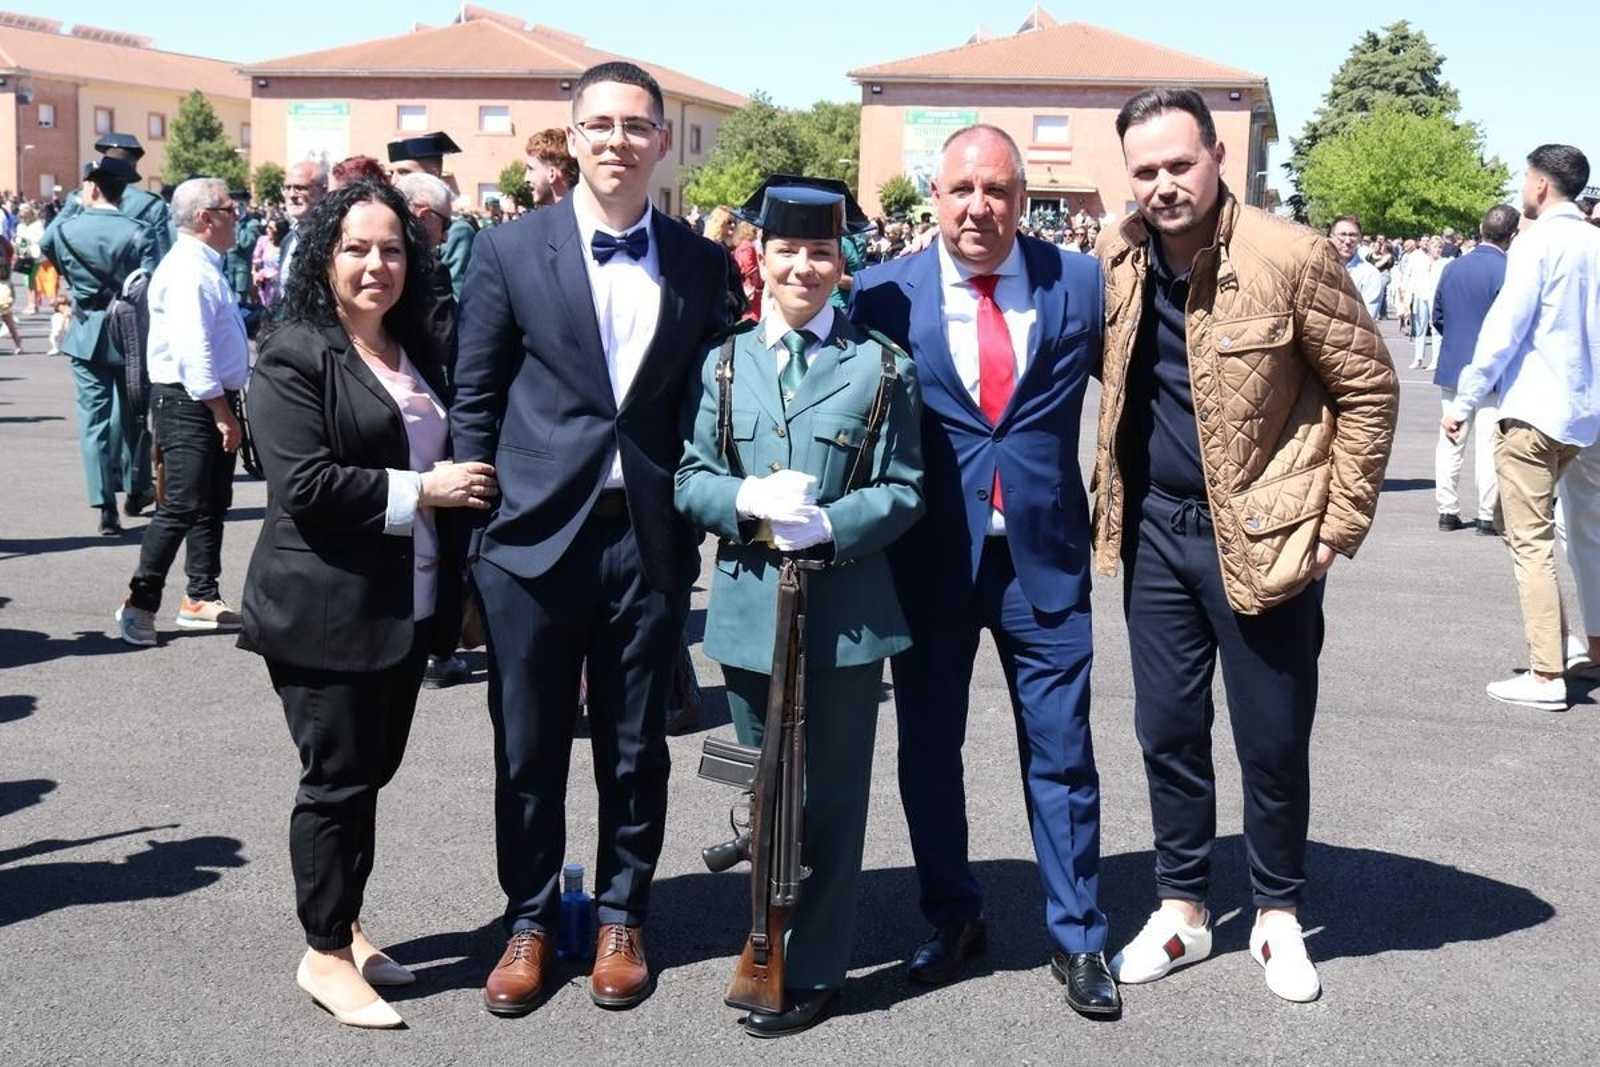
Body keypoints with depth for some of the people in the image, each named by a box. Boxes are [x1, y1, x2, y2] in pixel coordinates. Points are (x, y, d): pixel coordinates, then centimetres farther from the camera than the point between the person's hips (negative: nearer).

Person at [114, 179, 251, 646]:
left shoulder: (204, 266, 13)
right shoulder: (188, 269, -18)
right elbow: (193, 351, -24)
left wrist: (227, 409, 16)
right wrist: (222, 413, -22)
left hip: (212, 401, 10)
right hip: (188, 403, -10)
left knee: (212, 504, 14)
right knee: (181, 506, -9)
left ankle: (201, 598, 23)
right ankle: (140, 603, 0)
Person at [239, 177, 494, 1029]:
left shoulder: (419, 353, 14)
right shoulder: (296, 356, -10)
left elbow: (445, 457, 25)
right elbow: (306, 485, -20)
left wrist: (462, 504, 7)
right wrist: (420, 491, -18)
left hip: (406, 605, 7)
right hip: (326, 612, -7)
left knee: (371, 772, 15)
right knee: (338, 779, 1)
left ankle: (345, 927, 29)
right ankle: (325, 954, 15)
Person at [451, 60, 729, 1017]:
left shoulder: (702, 265, 4)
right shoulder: (511, 251, 0)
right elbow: (474, 402, 2)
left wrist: (702, 515, 2)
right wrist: (476, 527, -2)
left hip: (650, 539, 1)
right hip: (535, 535, -1)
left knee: (636, 747, 12)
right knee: (529, 747, 9)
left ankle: (622, 918, 28)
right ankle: (530, 922, 26)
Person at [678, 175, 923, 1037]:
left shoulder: (881, 366, -1)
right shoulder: (722, 364, 7)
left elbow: (902, 492, -3)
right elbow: (691, 480, 3)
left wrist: (826, 525, -20)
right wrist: (748, 501, -17)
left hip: (845, 609, -2)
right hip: (749, 607, 3)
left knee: (831, 795, 5)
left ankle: (814, 969, 16)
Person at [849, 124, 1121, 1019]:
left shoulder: (1081, 283, -1)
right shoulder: (883, 293, -3)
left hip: (1045, 553, 0)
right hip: (929, 558, 0)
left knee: (1062, 753, 6)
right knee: (928, 748, 12)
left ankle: (1079, 937, 21)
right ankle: (953, 918, 30)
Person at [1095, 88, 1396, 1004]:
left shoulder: (1291, 257, -15)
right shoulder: (1120, 259, -1)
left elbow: (1369, 388, -7)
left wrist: (1340, 526, -8)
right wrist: (1115, 507, 9)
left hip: (1262, 534, -4)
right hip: (1155, 531, 4)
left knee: (1273, 741, 7)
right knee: (1169, 731, 13)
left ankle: (1279, 916, 27)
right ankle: (1183, 911, 28)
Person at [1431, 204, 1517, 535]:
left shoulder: (1452, 267, 5)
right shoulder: (1506, 271, -15)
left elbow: (1438, 318, 11)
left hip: (1452, 369, 5)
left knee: (1450, 443, 10)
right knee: (1489, 447, 0)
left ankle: (1447, 511, 14)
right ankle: (1488, 516, 4)